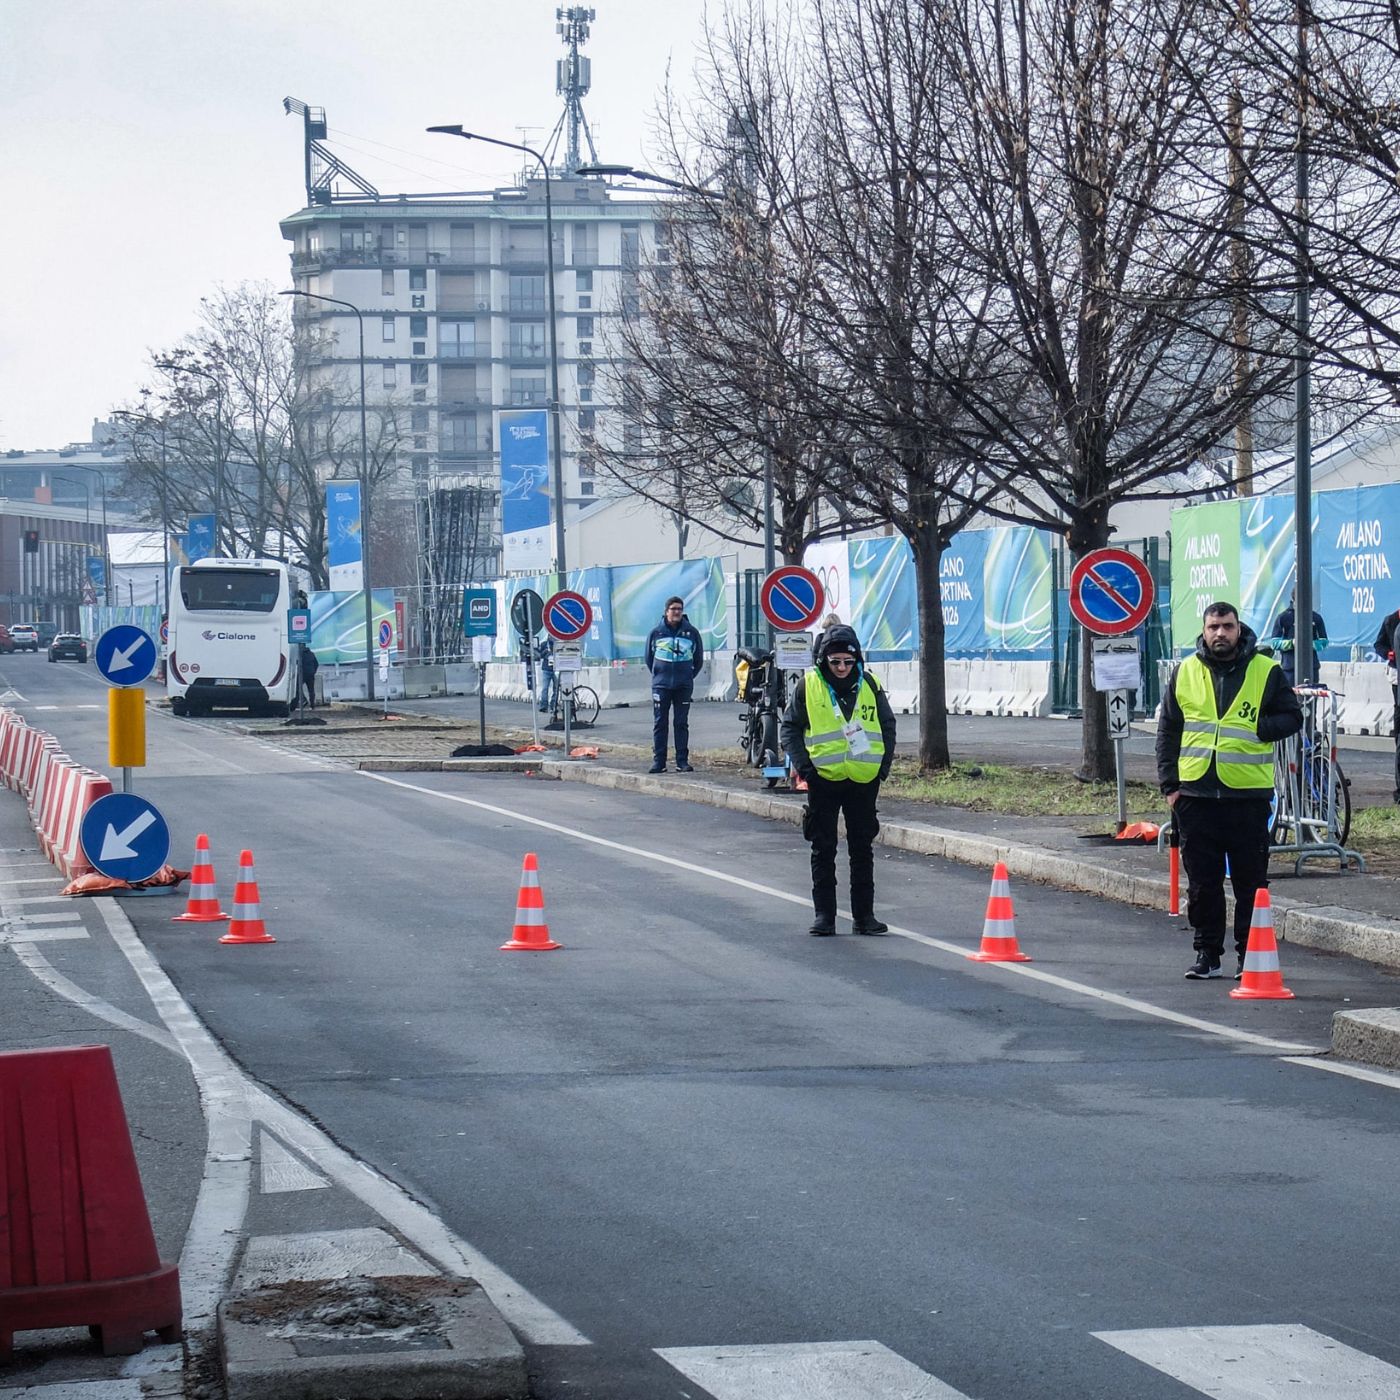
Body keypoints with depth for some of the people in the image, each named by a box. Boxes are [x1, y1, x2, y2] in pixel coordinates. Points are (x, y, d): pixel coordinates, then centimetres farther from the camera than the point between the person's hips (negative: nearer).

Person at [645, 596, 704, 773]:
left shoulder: (691, 632, 3)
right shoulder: (656, 632, 2)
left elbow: (699, 659, 13)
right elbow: (649, 657, 14)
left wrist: (690, 676, 12)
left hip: (684, 685, 0)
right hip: (661, 685, 0)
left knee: (682, 723, 3)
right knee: (660, 724, 0)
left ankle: (682, 761, 5)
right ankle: (658, 761, 2)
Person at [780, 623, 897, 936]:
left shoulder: (870, 686, 3)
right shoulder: (809, 686, -2)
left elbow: (888, 727, 13)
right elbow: (790, 728, 4)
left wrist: (884, 765, 3)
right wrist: (802, 765, -7)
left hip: (864, 781, 1)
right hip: (823, 780, -1)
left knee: (863, 850, 8)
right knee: (823, 851, 4)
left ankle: (864, 915, 14)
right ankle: (824, 916, 10)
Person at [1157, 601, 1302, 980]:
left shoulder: (1266, 671, 2)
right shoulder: (1185, 673, 9)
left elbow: (1292, 718, 4)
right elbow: (1168, 731, 12)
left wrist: (1257, 728, -15)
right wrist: (1170, 783, 5)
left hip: (1249, 793, -2)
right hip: (1196, 793, 2)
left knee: (1251, 880, 3)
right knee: (1202, 881, 6)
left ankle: (1250, 953, 11)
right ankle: (1207, 953, 15)